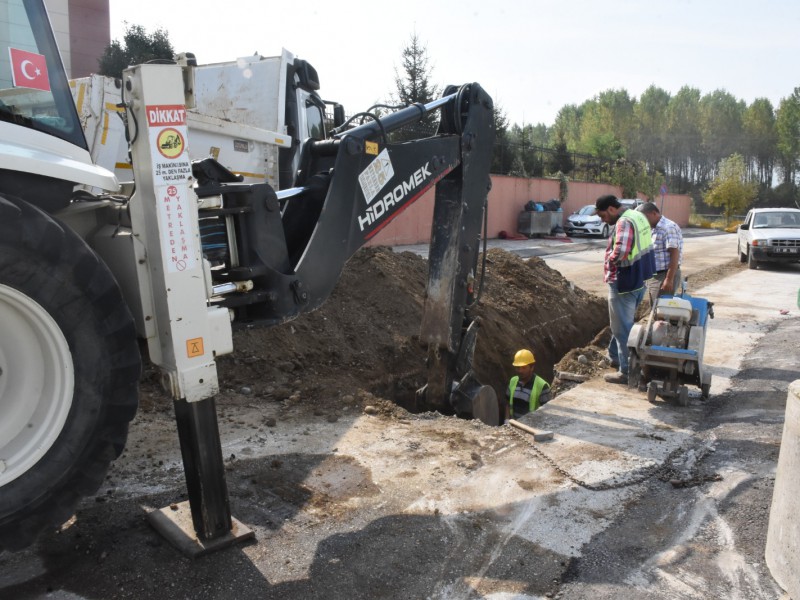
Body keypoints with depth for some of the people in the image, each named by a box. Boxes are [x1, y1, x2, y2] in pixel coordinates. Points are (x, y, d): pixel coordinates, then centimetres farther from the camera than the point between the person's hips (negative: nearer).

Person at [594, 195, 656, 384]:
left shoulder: (624, 222, -22)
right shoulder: (638, 216, 9)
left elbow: (620, 252, -36)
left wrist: (610, 260, -16)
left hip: (624, 283, -10)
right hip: (638, 280, 10)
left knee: (623, 328, 0)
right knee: (622, 323, 24)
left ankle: (627, 371, 7)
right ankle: (615, 357, 39)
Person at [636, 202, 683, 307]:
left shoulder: (669, 228, -15)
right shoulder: (653, 229, 15)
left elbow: (674, 254, -21)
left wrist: (669, 279, -24)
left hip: (665, 276, -9)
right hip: (653, 276, 9)